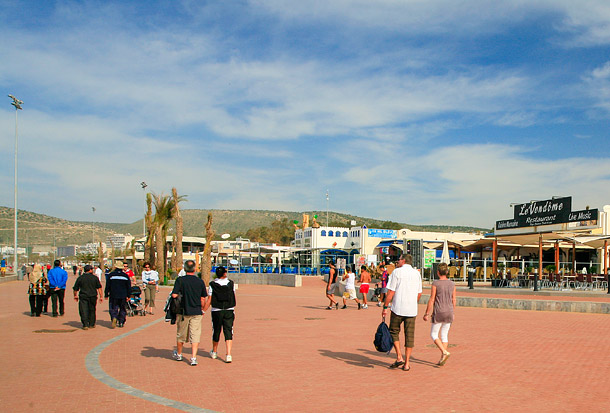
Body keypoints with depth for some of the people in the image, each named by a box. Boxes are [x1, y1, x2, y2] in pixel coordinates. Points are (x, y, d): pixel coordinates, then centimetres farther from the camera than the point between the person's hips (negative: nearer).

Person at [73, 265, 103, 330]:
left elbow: (75, 288, 8)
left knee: (83, 311, 0)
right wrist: (101, 296, 5)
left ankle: (85, 325, -8)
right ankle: (91, 324, 19)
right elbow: (99, 288, 0)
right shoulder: (95, 277, 1)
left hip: (83, 297, -1)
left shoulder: (80, 278, 1)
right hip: (93, 297, 1)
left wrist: (75, 296, 24)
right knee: (92, 311, 14)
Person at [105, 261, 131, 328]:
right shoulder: (125, 275, 3)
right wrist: (128, 296, 11)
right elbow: (129, 287, 5)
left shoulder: (111, 275, -2)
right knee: (122, 309, 11)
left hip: (113, 295, -1)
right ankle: (121, 323, 9)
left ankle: (114, 318, -23)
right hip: (123, 296, 1)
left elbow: (107, 286, 0)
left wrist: (106, 295, 9)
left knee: (113, 308, 4)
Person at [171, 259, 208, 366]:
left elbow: (174, 295, -13)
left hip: (183, 312, 0)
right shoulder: (200, 281, -1)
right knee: (195, 335, 2)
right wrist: (202, 309, 18)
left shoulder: (180, 280, -8)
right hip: (197, 312, 0)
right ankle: (193, 358, -6)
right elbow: (203, 298, 4)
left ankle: (179, 354, 34)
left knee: (181, 334, 16)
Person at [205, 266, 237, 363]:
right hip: (229, 311, 0)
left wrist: (203, 311, 0)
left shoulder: (213, 285, -5)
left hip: (216, 311, 0)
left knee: (216, 331, 15)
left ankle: (214, 352, 34)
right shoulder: (231, 284, 0)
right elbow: (233, 297, 9)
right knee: (228, 332, 0)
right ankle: (228, 355, -12)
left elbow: (209, 300, -6)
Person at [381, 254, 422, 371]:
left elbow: (391, 292, -9)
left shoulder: (397, 272, -5)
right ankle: (407, 363, 9)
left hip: (398, 309, -4)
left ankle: (399, 357, 3)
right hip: (412, 310, 4)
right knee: (409, 336, 7)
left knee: (394, 332, 13)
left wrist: (385, 307, -4)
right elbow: (419, 293, 14)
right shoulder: (417, 273, 10)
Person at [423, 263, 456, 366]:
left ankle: (444, 352, -12)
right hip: (449, 312, 5)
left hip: (438, 312, -5)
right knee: (445, 335, 12)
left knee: (433, 334, 6)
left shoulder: (435, 284, -11)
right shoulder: (452, 284, 3)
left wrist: (426, 313, -4)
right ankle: (442, 358, 11)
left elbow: (431, 300, -11)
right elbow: (453, 300, 8)